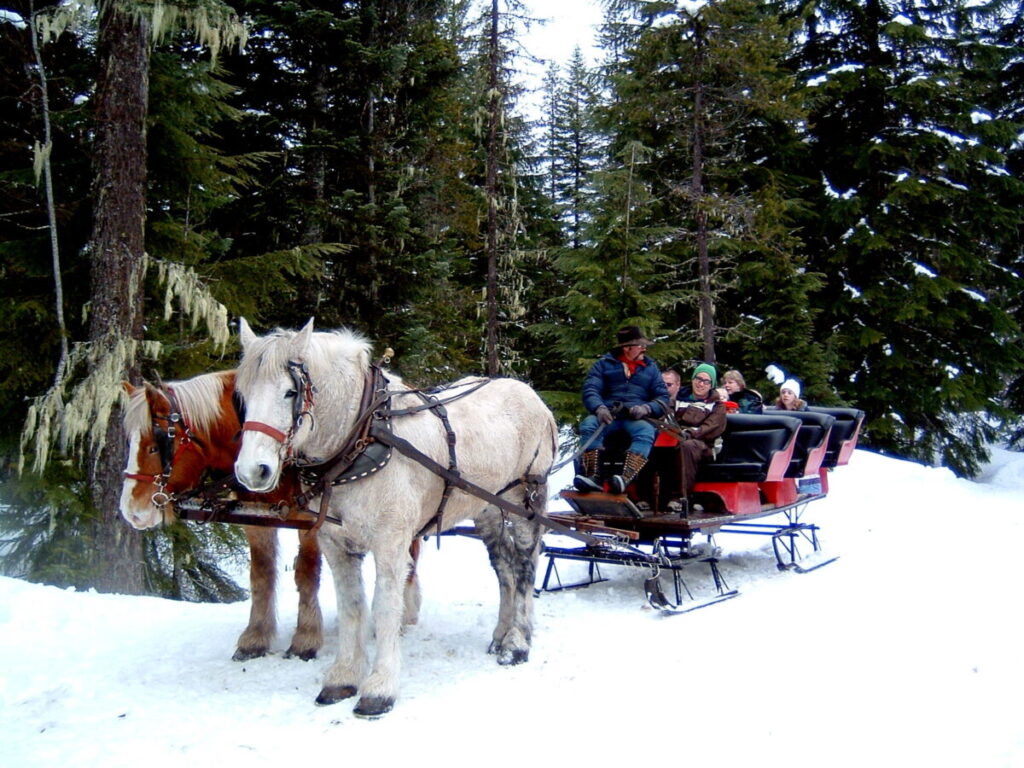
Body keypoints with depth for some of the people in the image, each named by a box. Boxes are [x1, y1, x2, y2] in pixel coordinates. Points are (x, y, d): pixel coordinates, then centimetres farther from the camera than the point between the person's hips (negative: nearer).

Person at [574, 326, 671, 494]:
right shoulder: (604, 364, 15)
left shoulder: (651, 367, 20)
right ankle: (593, 476, -44)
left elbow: (663, 398, 11)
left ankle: (625, 479, -51)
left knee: (646, 432, -34)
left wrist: (646, 408, -11)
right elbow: (590, 390, 2)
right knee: (588, 425, -32)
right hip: (608, 415, 0)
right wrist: (600, 408, -20)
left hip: (637, 418, 0)